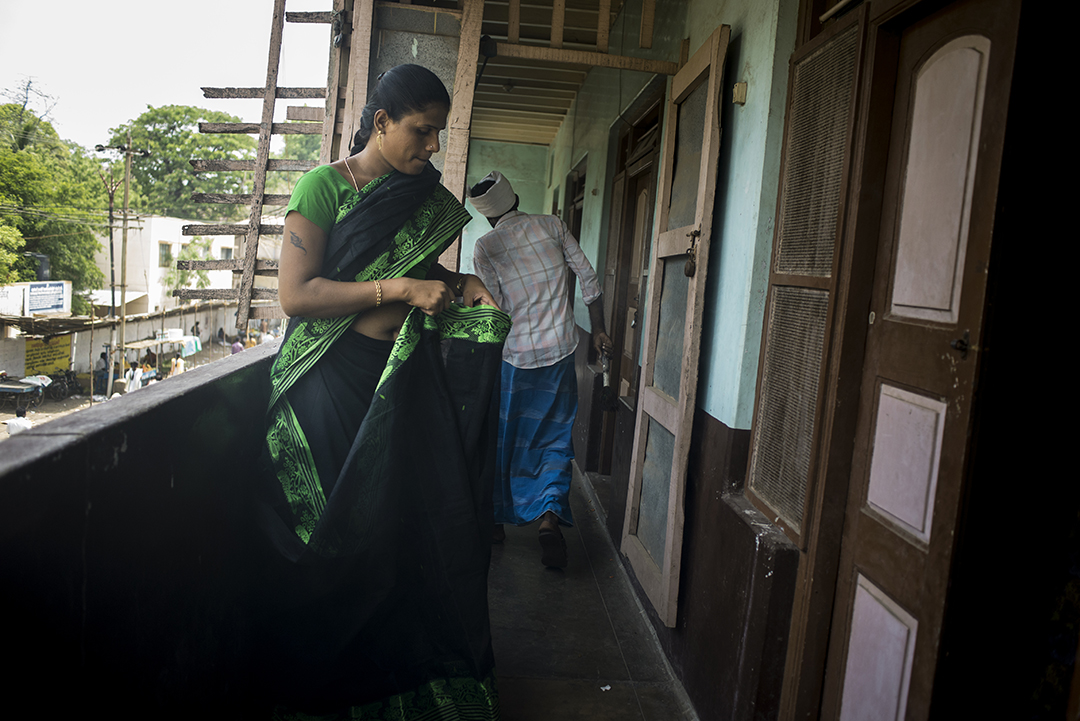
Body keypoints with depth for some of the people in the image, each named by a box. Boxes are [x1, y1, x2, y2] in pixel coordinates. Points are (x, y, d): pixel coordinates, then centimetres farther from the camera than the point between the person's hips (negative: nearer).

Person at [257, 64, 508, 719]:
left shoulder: (430, 200, 12)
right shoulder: (324, 186, -6)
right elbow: (295, 294, -14)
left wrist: (461, 289, 2)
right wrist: (399, 288, -19)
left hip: (408, 376, 5)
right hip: (335, 378, -4)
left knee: (411, 524, 6)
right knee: (335, 539, 6)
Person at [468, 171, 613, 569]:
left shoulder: (484, 247, -2)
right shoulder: (551, 225, 3)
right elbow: (588, 278, 3)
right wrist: (598, 329, 11)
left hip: (513, 356, -1)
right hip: (560, 351, 1)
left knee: (502, 437, 14)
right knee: (555, 438, 8)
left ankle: (496, 516, 24)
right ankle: (550, 516, -10)